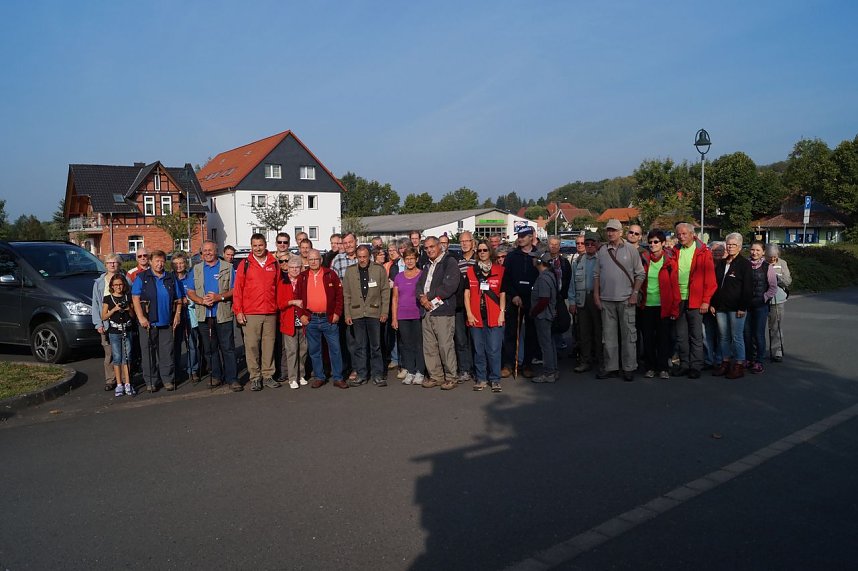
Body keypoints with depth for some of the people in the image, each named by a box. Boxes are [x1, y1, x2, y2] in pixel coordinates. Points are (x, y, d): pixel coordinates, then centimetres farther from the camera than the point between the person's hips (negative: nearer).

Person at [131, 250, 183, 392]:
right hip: (148, 322, -2)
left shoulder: (171, 278, 12)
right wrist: (141, 317, -13)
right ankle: (151, 381, 10)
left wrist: (177, 315, 2)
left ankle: (168, 379, 10)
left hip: (166, 322, 2)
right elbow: (135, 298, -5)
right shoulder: (141, 277, 2)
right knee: (149, 353, 3)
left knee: (167, 353, 3)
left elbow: (178, 299, 15)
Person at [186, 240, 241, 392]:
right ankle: (216, 376, 20)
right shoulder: (196, 269, 13)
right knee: (210, 349, 9)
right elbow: (190, 292, 10)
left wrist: (219, 297, -15)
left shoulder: (228, 267, 4)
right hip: (204, 316, 3)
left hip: (223, 315, -3)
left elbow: (235, 290, 0)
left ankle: (232, 378, -1)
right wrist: (201, 300, -10)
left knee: (228, 348, -4)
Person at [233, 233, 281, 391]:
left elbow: (278, 286, 12)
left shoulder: (274, 263, 8)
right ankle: (255, 377, 9)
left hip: (271, 312, 2)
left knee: (269, 344, 7)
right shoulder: (245, 264, 2)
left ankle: (268, 375, 16)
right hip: (250, 313, -2)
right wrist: (238, 311, -5)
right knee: (252, 345, 0)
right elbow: (238, 289, 0)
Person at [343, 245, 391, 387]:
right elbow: (346, 294, 7)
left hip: (374, 313, -1)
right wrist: (347, 314, 2)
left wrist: (384, 312, -3)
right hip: (357, 313, 2)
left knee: (376, 346, 4)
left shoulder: (379, 269, 1)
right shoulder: (350, 271, 6)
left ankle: (377, 375, 11)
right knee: (359, 346, 7)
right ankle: (361, 375, 16)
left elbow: (385, 291, 2)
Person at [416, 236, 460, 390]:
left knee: (446, 346, -7)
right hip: (427, 312, 7)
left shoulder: (449, 262, -3)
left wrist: (428, 296, -8)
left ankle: (451, 378, 4)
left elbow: (449, 286, -14)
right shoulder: (427, 266, 22)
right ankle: (435, 377, 18)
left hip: (443, 312, -7)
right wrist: (421, 297, -6)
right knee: (429, 347, 8)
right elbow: (419, 285, 17)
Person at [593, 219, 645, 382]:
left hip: (626, 299, -3)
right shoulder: (602, 251, 8)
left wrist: (635, 293, -8)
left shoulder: (631, 249, 0)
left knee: (628, 334, 2)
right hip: (606, 300, 3)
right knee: (608, 335, 8)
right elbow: (597, 274, 11)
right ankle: (610, 367, 17)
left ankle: (629, 368, 10)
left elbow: (640, 274, 0)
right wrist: (596, 294, 4)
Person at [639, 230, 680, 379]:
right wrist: (639, 296, 0)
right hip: (647, 305, 2)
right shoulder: (644, 259, 3)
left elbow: (674, 285, -4)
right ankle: (650, 367, 19)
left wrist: (675, 308, -7)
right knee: (648, 338, 8)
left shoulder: (669, 261, -3)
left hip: (663, 306, -2)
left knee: (663, 338, 5)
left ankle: (663, 368, 15)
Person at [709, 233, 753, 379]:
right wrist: (712, 304, 10)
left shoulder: (745, 264, -3)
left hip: (736, 308, -6)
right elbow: (714, 284, 16)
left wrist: (743, 307, -14)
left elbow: (748, 288, -8)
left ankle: (739, 365, 6)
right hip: (721, 307, 6)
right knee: (723, 337, 10)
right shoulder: (721, 263, 14)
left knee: (737, 337, -2)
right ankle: (725, 363, 18)